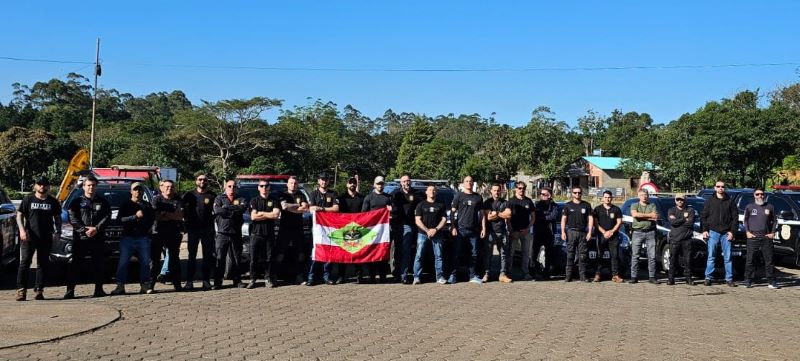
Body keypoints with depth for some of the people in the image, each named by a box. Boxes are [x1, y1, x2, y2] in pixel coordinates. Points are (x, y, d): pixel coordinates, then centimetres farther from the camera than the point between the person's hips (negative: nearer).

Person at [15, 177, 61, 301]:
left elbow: (57, 218, 14)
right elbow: (19, 215, 4)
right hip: (29, 237, -2)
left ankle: (39, 290, 10)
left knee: (43, 264, 4)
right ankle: (21, 290, -6)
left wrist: (58, 232, 0)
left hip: (46, 238, 2)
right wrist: (22, 229, -11)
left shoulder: (53, 202, 10)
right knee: (25, 262, -7)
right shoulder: (28, 199, 5)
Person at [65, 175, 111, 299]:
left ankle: (98, 289, 11)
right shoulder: (77, 202, 8)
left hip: (98, 238, 2)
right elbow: (72, 219, -2)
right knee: (75, 265, -4)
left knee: (99, 264, 3)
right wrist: (84, 230, -14)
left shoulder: (103, 202, 13)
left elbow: (107, 218, 3)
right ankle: (70, 290, -2)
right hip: (80, 238, -2)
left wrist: (96, 229, -13)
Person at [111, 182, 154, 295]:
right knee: (123, 262, -7)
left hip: (143, 238, 3)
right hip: (128, 237, -3)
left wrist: (149, 227, 13)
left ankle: (145, 285, 4)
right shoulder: (126, 205, 7)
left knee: (145, 262, -2)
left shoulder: (147, 205, 19)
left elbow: (152, 218, 30)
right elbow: (120, 219, -7)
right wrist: (135, 216, -15)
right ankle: (120, 286, -5)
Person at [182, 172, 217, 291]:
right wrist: (187, 224, -3)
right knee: (192, 256, 1)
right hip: (193, 229, 0)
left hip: (208, 229, 0)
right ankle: (189, 281, 2)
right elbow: (184, 211, 6)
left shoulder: (212, 195, 8)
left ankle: (206, 281, 7)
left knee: (208, 255, 2)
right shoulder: (189, 195, 9)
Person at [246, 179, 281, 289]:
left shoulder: (274, 201, 10)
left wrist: (261, 213, -6)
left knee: (269, 258, 1)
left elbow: (276, 215, -6)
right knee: (254, 258, -2)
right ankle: (252, 280, 4)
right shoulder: (254, 200, 8)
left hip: (269, 234, 1)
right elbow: (253, 217, -5)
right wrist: (269, 215, -5)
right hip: (256, 233, -1)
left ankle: (268, 279, 9)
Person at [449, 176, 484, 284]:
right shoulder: (459, 196, 5)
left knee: (473, 254, 5)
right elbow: (452, 212, 2)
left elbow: (481, 214, 15)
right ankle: (452, 275, 0)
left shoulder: (478, 197, 13)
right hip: (461, 229, -3)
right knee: (456, 253, -4)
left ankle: (472, 276, 12)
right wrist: (453, 227, -7)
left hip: (474, 230, 3)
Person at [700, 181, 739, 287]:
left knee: (727, 257, 1)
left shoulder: (730, 201, 8)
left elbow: (735, 217, 6)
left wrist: (732, 231, -2)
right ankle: (708, 278, 3)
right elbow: (703, 216, 6)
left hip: (726, 233, 0)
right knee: (711, 256, 0)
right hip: (713, 232, 0)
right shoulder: (710, 201, 7)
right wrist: (704, 230, -3)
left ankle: (729, 279, 6)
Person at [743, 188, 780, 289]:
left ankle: (772, 281, 5)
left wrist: (772, 232, 4)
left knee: (769, 260, 1)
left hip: (766, 237, 1)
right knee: (750, 260, -1)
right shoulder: (749, 207, 8)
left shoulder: (770, 207, 11)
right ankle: (748, 281, 5)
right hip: (753, 238, -1)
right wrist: (747, 232, -1)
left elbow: (773, 221, 16)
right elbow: (745, 220, 12)